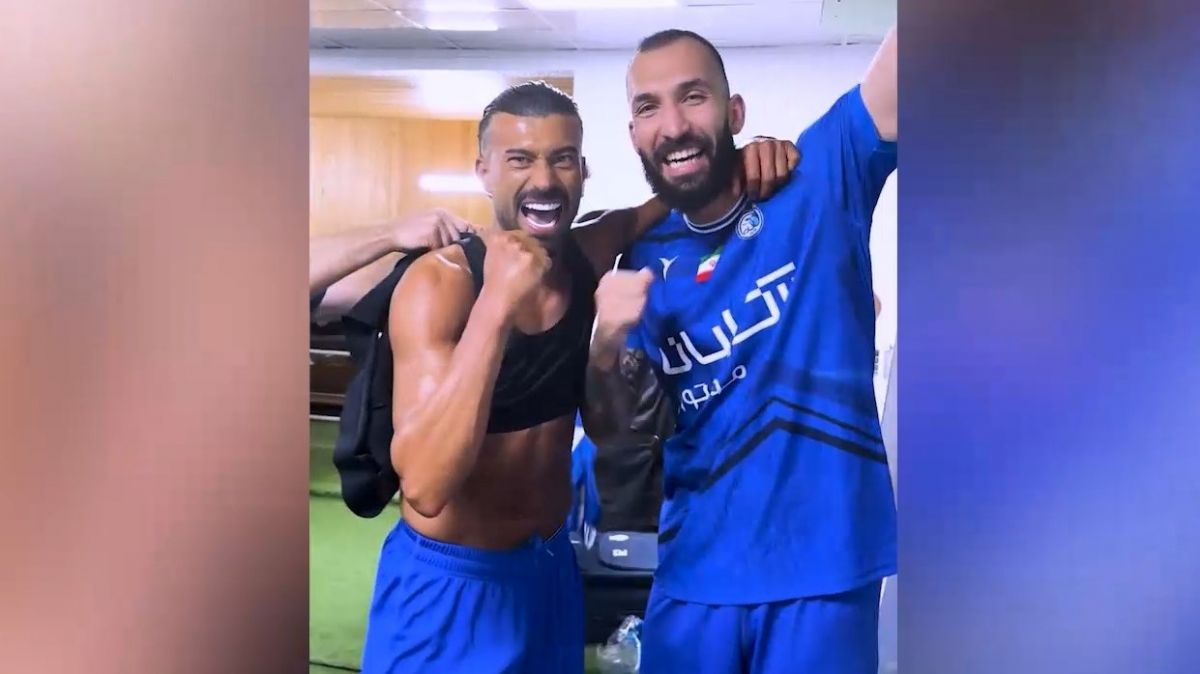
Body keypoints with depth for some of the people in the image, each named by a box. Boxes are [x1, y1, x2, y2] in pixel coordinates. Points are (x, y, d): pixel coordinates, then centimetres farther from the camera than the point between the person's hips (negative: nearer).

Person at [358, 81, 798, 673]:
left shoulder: (591, 255, -7)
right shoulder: (439, 282, -21)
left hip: (552, 567, 5)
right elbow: (425, 486, -32)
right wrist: (496, 305, -38)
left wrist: (740, 158, -12)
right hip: (449, 582, -5)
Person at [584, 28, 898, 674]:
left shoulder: (819, 180, -6)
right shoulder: (644, 261, 2)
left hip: (827, 562, -3)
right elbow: (608, 432, 4)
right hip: (696, 571, 3)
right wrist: (606, 346, -16)